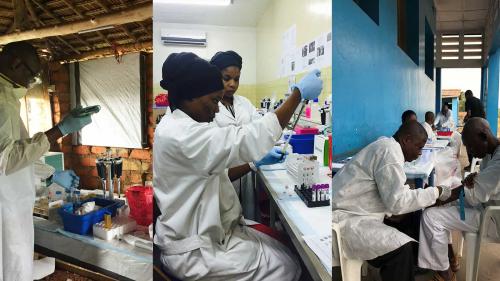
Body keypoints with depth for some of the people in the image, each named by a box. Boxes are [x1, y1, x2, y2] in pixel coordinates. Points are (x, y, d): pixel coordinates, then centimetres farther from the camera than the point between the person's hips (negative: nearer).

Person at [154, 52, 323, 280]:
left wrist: (256, 160, 6)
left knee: (284, 255, 7)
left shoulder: (181, 127, 7)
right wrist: (299, 93, -24)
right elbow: (246, 141, -32)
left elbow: (212, 171, 15)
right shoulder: (179, 135, -26)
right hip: (195, 251, -9)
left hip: (207, 232, 9)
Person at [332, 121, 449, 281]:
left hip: (355, 210, 11)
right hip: (345, 218, -10)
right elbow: (398, 202, -20)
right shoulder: (390, 151, -17)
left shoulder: (386, 146, 14)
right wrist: (436, 192, -10)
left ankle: (412, 266, 27)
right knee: (402, 248, -24)